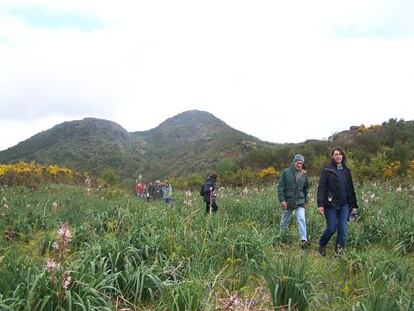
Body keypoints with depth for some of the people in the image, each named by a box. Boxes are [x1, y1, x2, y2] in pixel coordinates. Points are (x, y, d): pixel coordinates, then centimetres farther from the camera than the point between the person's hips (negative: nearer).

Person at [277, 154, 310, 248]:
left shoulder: (304, 175, 7)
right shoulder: (286, 172, -5)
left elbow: (306, 189, 18)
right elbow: (280, 187, -6)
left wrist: (306, 201, 15)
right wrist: (282, 200, -14)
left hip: (300, 202, 2)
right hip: (288, 201, -2)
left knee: (301, 220, -14)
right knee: (284, 222, 11)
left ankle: (304, 240, -15)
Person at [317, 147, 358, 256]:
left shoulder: (346, 171, 14)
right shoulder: (327, 170, -1)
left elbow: (350, 189, 18)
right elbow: (321, 188, -7)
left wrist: (353, 205, 13)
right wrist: (320, 204, -16)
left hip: (344, 205, 4)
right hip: (331, 204, -4)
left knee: (343, 229, -3)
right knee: (331, 228, -2)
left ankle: (340, 249, 8)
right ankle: (322, 246, 22)